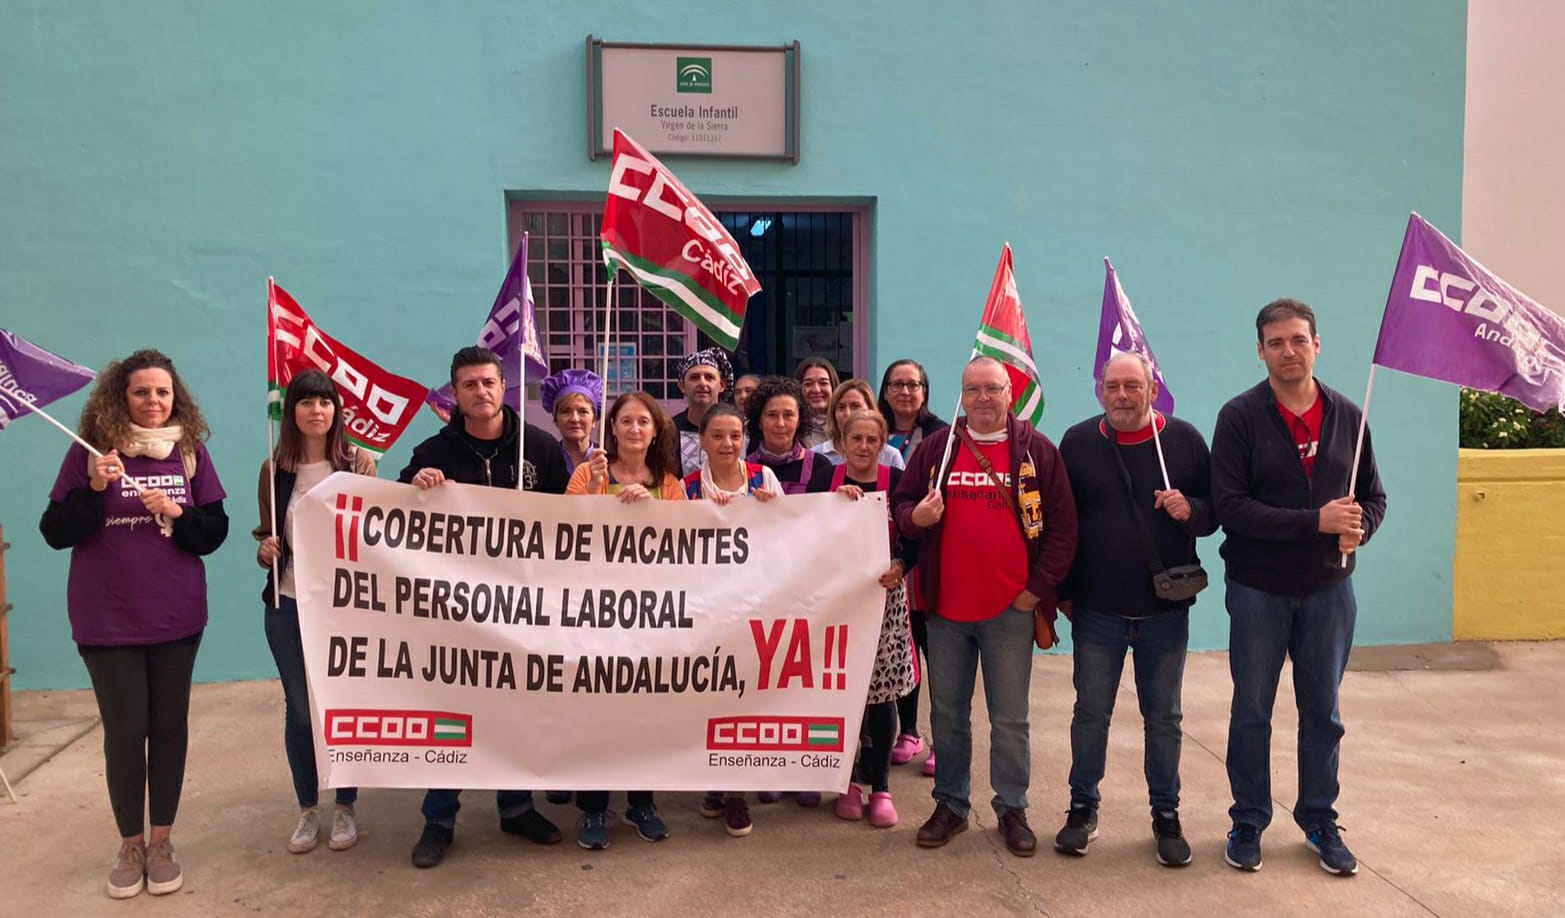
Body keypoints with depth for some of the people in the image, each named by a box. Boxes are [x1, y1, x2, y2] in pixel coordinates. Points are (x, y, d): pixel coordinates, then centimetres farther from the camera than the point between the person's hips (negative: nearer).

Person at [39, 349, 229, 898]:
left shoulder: (191, 450, 1)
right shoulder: (90, 450, -5)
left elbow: (215, 533, 2)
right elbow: (55, 534, -6)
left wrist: (177, 513, -16)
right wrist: (93, 489, -20)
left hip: (176, 617, 2)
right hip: (107, 620, -2)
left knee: (170, 726, 9)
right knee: (124, 731, 4)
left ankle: (161, 842, 23)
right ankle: (130, 846, 21)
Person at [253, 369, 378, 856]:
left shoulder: (359, 462, -2)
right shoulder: (275, 468, 2)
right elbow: (267, 537, 9)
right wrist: (264, 550, -13)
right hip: (288, 604, 1)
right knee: (299, 707, 9)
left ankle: (345, 807, 22)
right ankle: (307, 810, 25)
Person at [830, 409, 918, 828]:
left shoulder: (897, 481, 2)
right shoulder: (826, 479, 3)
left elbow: (914, 539, 2)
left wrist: (900, 566, -17)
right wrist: (836, 498, -18)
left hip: (885, 597, 0)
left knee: (882, 691, 2)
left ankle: (880, 786, 16)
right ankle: (849, 780, 21)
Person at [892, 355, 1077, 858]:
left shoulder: (1037, 451, 0)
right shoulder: (935, 448, 5)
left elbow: (1063, 526, 0)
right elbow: (901, 504, 10)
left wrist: (1039, 588, -6)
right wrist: (915, 517, -13)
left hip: (1010, 609, -2)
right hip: (945, 608, 2)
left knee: (1010, 719, 8)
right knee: (947, 714, 12)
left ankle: (1012, 809, 24)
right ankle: (950, 805, 27)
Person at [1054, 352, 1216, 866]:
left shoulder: (1184, 440, 0)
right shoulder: (1078, 442, 1)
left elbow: (1216, 510, 5)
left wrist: (1191, 510, -19)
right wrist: (1063, 591, 3)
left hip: (1165, 610, 0)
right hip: (1096, 610, 0)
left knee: (1163, 718, 10)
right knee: (1090, 713, 8)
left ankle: (1166, 815, 25)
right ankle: (1083, 809, 23)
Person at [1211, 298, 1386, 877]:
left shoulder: (1347, 416, 3)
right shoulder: (1240, 416, -9)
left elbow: (1373, 496, 9)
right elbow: (1229, 505, -17)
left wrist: (1359, 529, -13)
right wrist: (1316, 521, -22)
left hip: (1328, 588, 3)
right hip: (1258, 589, -3)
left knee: (1323, 711, 13)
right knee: (1252, 712, 9)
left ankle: (1319, 819, 30)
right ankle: (1248, 821, 25)